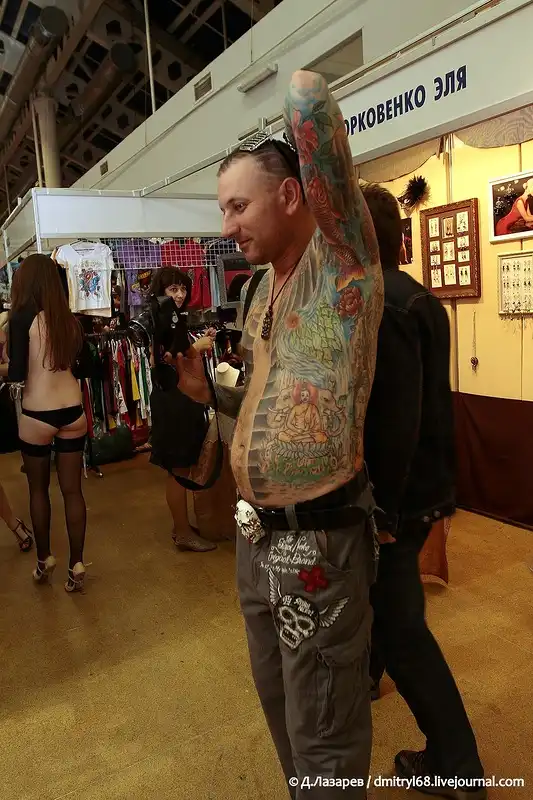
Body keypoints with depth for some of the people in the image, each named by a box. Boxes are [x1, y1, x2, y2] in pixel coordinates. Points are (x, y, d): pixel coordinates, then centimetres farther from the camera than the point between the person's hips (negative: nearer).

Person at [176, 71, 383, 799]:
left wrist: (302, 92, 3)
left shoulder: (341, 261, -12)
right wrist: (206, 389, 5)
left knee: (324, 741, 11)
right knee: (283, 709, 25)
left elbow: (310, 99, -19)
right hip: (256, 535, 8)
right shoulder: (263, 290, 12)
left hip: (317, 540, -8)